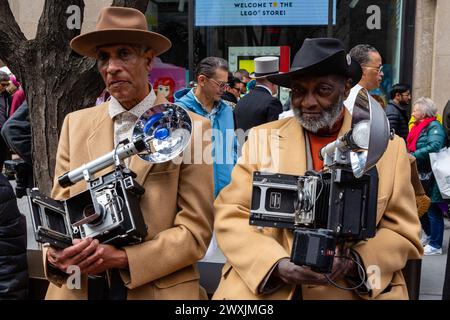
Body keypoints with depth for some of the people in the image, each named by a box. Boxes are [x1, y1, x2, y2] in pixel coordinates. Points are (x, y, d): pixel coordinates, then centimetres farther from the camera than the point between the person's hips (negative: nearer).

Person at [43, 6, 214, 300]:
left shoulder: (190, 128, -10)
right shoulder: (75, 124, 2)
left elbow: (196, 231, -11)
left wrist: (122, 257, -21)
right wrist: (56, 254, -18)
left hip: (158, 289, -3)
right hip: (77, 287, 3)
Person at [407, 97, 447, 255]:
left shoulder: (434, 127, -12)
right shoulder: (419, 127, 16)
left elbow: (434, 147, -28)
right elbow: (412, 147, 22)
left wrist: (412, 156, -26)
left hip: (431, 176, -9)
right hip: (420, 175, 9)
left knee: (433, 209, -1)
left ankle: (435, 245, 8)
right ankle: (430, 236, 36)